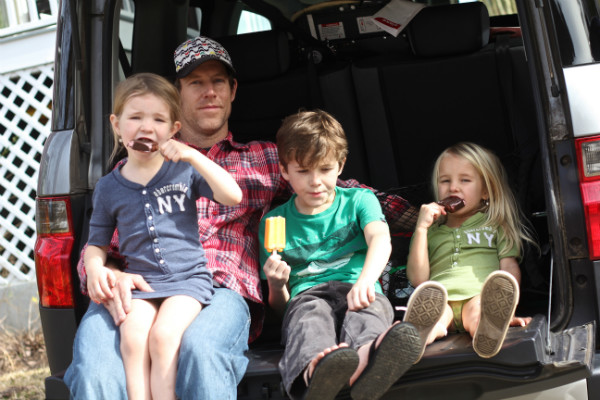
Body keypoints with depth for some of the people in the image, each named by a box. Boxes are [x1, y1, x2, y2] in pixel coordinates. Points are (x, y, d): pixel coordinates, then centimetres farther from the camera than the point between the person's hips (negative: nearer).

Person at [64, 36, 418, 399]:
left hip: (222, 291, 0)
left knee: (199, 346, -39)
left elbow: (341, 190, 26)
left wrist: (421, 218, 11)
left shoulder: (265, 159, 30)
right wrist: (109, 275, -7)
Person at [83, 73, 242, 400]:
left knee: (163, 336, -27)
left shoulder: (183, 171, 6)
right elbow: (96, 243, 19)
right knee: (133, 339, -25)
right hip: (139, 280, 2)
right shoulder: (108, 187, 11)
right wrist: (95, 268, -4)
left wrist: (193, 156, -12)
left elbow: (232, 196, -6)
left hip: (187, 277, -2)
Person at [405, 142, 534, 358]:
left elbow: (510, 268, 12)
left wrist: (506, 307, -9)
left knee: (479, 309, -39)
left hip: (478, 296, -1)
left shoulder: (495, 225, 28)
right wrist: (421, 228, 9)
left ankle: (488, 332, -74)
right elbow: (418, 279, 16)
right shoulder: (431, 232, 32)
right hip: (440, 301, 1)